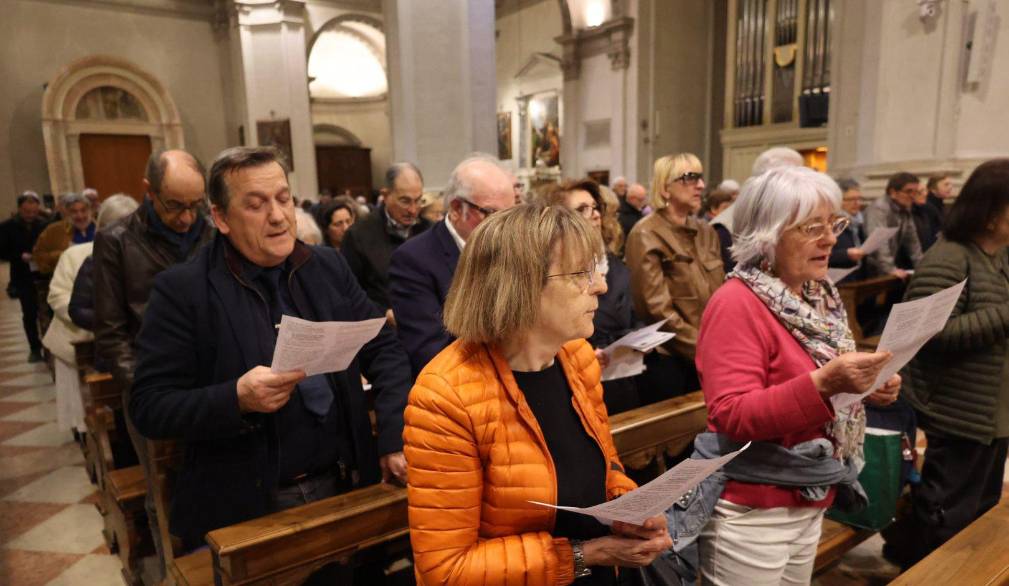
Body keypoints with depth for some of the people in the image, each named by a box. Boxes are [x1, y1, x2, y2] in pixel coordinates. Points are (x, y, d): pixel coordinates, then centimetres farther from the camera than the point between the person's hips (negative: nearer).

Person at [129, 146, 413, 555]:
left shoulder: (329, 266, 3)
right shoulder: (182, 290, -8)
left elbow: (383, 349, 4)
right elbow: (148, 407, -8)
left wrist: (395, 436, -10)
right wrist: (236, 399, -26)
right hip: (242, 509, -3)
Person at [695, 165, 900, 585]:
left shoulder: (822, 298, 6)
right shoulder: (737, 303, -20)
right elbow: (731, 417, -26)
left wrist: (864, 389, -2)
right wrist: (822, 383, -34)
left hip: (809, 504, 8)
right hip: (752, 514, -8)